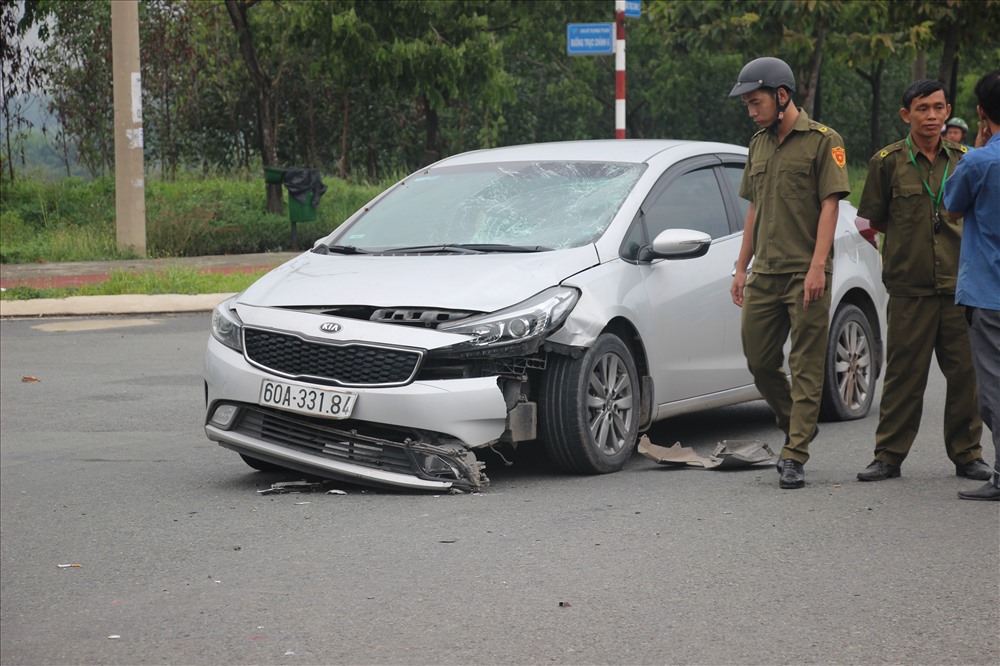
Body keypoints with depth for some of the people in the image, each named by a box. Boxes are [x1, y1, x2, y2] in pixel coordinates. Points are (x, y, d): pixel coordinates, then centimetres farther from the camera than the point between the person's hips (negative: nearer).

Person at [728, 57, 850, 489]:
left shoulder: (823, 141, -4)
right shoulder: (759, 145, 16)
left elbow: (830, 205, -10)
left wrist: (817, 266, -18)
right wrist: (742, 267, 17)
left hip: (805, 274, -7)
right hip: (764, 275, 7)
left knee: (806, 368, -3)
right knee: (759, 361, 8)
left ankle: (795, 457, -3)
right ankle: (798, 426, 29)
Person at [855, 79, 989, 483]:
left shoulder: (964, 160, 10)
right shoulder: (887, 162, 2)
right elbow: (872, 220, 9)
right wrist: (910, 234, 4)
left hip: (960, 283, 2)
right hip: (909, 286, -2)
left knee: (965, 372, 3)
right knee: (904, 373, 0)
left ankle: (967, 454, 14)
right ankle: (889, 455, 9)